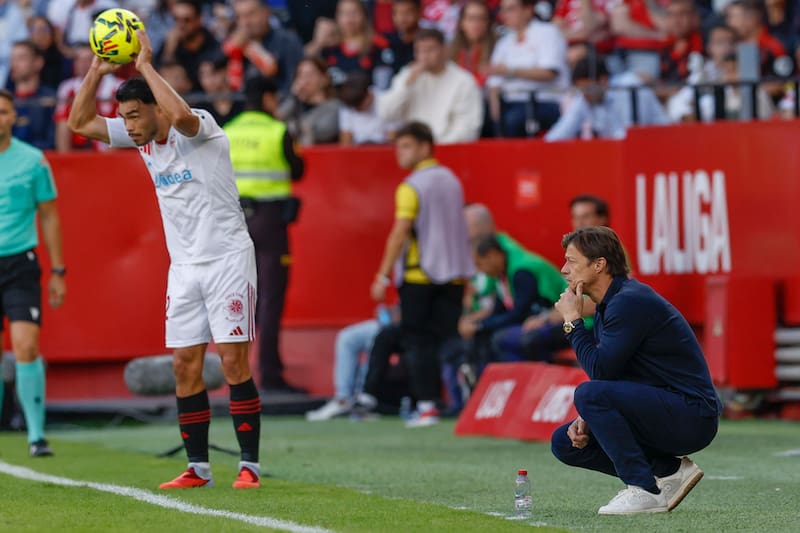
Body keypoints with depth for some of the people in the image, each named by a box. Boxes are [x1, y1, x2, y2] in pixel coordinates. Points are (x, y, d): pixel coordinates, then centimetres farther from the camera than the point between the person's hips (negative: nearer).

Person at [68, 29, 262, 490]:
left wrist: (146, 65, -29)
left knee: (234, 362, -9)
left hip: (228, 258, -7)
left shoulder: (201, 127, -14)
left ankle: (250, 466, -5)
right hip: (184, 266, 7)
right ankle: (198, 468, 7)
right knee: (185, 365, 2)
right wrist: (97, 71, -2)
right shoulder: (143, 139, 7)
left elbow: (181, 115, -39)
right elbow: (80, 123, 11)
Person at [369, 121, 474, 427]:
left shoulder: (411, 187, -10)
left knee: (420, 343, -1)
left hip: (418, 276, -6)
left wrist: (383, 276, -12)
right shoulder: (451, 181, 12)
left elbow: (400, 233, -15)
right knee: (451, 341, 5)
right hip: (453, 274, 6)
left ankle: (426, 405, -7)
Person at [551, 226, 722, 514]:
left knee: (589, 394, -26)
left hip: (692, 416, -10)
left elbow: (600, 370, -22)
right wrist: (586, 419, 0)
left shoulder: (630, 302, -18)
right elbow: (606, 374, 18)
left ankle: (645, 491, -19)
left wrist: (572, 322, -11)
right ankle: (668, 469, 7)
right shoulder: (607, 306, 13)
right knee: (565, 442, 7)